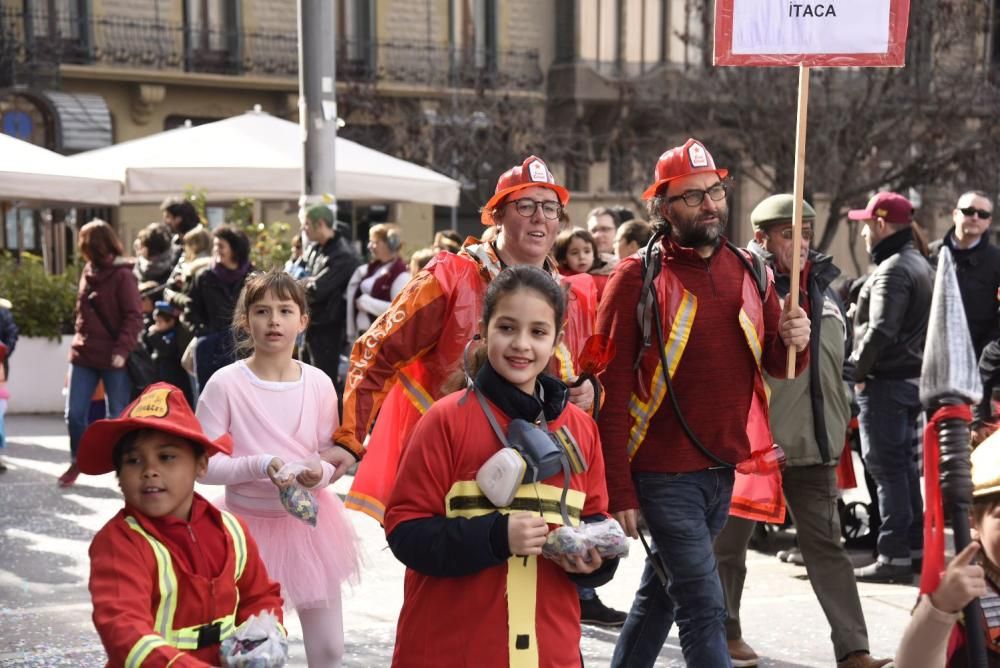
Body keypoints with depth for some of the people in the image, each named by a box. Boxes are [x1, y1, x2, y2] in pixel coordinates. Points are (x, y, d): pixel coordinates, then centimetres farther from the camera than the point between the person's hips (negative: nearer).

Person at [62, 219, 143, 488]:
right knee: (74, 413, 4)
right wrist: (79, 339, 13)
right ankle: (76, 463, 22)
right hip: (84, 353, 6)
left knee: (118, 416, 3)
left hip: (113, 357, -6)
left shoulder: (122, 275, -11)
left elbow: (134, 317, -14)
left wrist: (122, 350, -22)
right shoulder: (88, 272, 11)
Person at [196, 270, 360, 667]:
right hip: (249, 525, -2)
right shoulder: (225, 384, -13)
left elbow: (333, 459, 0)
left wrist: (319, 474, -23)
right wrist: (260, 466, -27)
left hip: (309, 522, 3)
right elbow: (203, 465, -14)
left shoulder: (318, 383, -5)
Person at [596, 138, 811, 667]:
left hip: (724, 469, 5)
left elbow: (775, 364, 15)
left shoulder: (748, 272, 7)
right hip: (665, 476, -5)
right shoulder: (639, 278, -9)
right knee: (704, 610, -7)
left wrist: (792, 341, -10)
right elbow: (612, 391, -10)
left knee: (661, 594, 18)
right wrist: (619, 492, -13)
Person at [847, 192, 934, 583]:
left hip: (886, 382, -10)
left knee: (886, 467, -7)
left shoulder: (892, 269, -16)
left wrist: (857, 370, -14)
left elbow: (881, 330, -25)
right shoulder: (920, 264, 16)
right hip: (912, 379, 10)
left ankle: (894, 555, -6)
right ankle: (915, 546, 21)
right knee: (903, 464, 16)